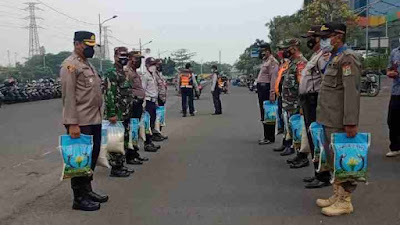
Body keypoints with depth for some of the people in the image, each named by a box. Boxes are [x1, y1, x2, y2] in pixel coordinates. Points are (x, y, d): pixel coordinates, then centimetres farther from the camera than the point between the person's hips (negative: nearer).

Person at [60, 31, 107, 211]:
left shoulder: (88, 64, 18)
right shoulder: (70, 65, -10)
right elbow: (68, 96, -17)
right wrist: (72, 123, -22)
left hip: (95, 120, 9)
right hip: (80, 122, -9)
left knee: (92, 157, 15)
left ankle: (87, 190, 29)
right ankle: (79, 198, 11)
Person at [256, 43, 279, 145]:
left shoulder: (272, 61, -10)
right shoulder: (265, 61, 21)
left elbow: (273, 77, -19)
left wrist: (272, 93, -25)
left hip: (266, 88, -10)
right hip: (261, 88, 10)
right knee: (264, 114, 13)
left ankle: (270, 137, -2)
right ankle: (267, 136, 21)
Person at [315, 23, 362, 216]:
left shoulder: (347, 58, -13)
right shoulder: (334, 58, 18)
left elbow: (352, 92, -20)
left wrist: (351, 123, -24)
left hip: (339, 123, -10)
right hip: (329, 120, 10)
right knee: (332, 159, 16)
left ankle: (345, 202, 10)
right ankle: (337, 195, 29)